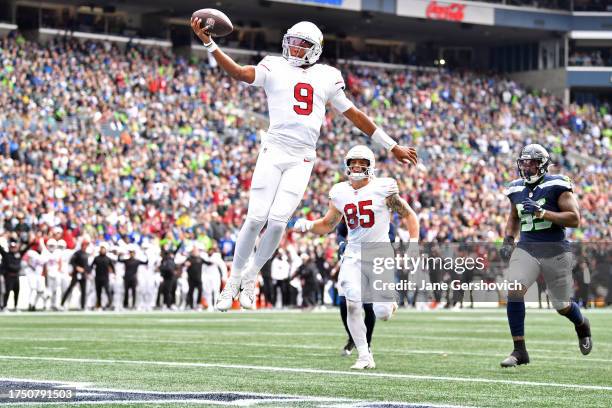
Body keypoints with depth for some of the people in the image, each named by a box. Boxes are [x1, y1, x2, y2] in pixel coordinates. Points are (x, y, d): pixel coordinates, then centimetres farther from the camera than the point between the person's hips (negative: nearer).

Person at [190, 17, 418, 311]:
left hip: (302, 159, 2)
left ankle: (251, 276, 12)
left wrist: (392, 146, 23)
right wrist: (208, 43, -29)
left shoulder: (327, 77, 11)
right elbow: (239, 72, -14)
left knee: (278, 221, -9)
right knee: (256, 218, -8)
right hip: (274, 151, -2)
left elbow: (354, 115, 19)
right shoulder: (275, 68, 3)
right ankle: (234, 280, 9)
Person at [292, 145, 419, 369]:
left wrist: (413, 244, -9)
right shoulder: (340, 193, 4)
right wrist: (306, 225, -4)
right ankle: (364, 356, 0)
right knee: (353, 304, -13)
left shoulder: (383, 189, -8)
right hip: (353, 255, 3)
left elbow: (409, 215, 2)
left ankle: (388, 302, 30)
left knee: (382, 314, -10)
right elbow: (328, 224, 15)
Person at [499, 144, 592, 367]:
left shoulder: (556, 186, -9)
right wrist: (508, 240, 13)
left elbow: (574, 219, -15)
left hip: (555, 250, -4)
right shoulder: (516, 189, 9)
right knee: (514, 291, -20)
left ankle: (582, 326, 46)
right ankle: (519, 350, -13)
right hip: (526, 248, 4)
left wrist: (541, 212, -23)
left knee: (563, 307, 8)